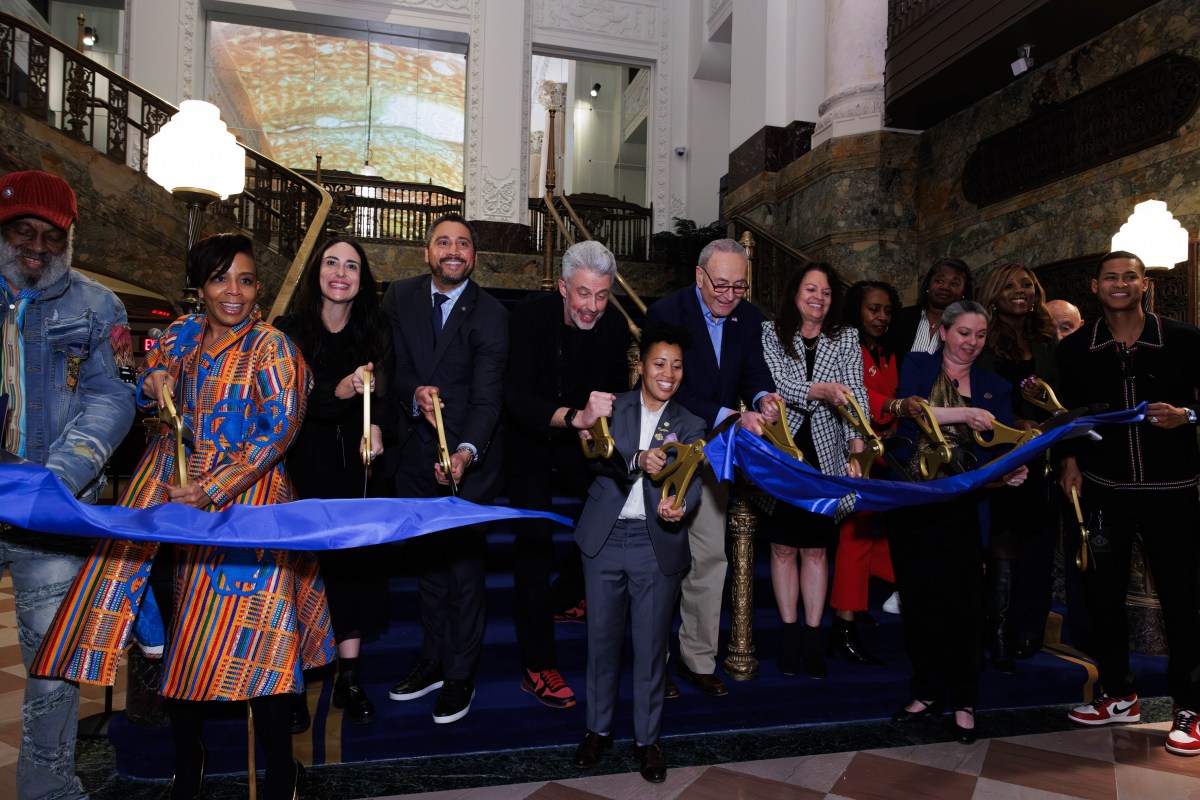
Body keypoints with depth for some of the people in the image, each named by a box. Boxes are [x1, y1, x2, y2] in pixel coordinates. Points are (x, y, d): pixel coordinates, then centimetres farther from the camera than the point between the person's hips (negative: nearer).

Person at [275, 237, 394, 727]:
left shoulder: (375, 334, 8)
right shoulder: (289, 332, 1)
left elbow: (383, 396, 5)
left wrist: (377, 425, -17)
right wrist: (338, 391, -27)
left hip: (355, 469, 2)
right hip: (302, 469, -2)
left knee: (354, 563, 1)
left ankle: (349, 679, 13)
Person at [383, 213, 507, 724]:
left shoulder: (490, 315, -11)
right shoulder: (400, 298, 2)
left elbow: (487, 397, -18)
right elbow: (393, 365, -2)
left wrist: (466, 451, -35)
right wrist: (415, 393, -25)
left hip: (468, 455, -4)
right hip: (414, 452, 4)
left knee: (464, 563, 3)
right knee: (426, 560, 16)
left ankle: (461, 675, 21)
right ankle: (433, 659, 35)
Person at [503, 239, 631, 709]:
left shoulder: (614, 328, -9)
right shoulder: (529, 317, -23)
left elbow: (617, 396, -5)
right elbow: (517, 396, -35)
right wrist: (574, 417, -50)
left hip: (581, 442, 5)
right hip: (528, 444, -4)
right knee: (535, 544, -9)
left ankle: (564, 597, 28)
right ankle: (537, 667, 0)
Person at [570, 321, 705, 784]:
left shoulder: (691, 426, 7)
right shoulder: (614, 407, 6)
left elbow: (691, 482, -5)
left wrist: (677, 507, -27)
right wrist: (639, 461, -27)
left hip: (657, 545, 0)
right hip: (605, 538, 0)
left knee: (651, 645, 6)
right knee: (602, 639, 11)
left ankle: (647, 738, 24)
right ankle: (599, 729, 30)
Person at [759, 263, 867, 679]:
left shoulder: (846, 339, 6)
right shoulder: (770, 334, 2)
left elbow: (856, 394, -6)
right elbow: (778, 382, -13)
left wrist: (857, 449, -20)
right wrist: (823, 391, -30)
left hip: (824, 456, 1)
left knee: (816, 550, 6)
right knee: (783, 548, 7)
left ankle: (813, 639, 16)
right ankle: (790, 633, 19)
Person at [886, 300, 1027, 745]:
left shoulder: (994, 387, 11)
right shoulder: (917, 366, 6)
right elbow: (906, 408, -14)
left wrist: (1011, 471, -21)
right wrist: (963, 414, -25)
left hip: (960, 506, 0)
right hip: (910, 502, 0)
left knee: (960, 602, -1)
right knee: (918, 599, 7)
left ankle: (963, 703, 15)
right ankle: (928, 693, 22)